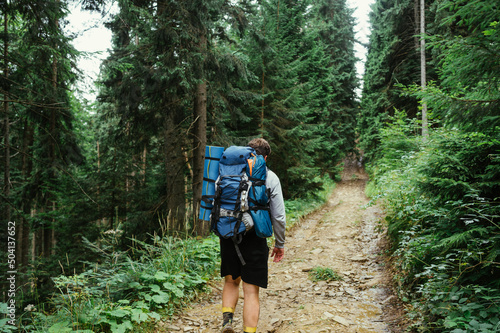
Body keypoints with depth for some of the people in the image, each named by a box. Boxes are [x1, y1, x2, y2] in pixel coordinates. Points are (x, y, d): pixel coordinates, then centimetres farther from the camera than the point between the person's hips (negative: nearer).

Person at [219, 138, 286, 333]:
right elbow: (278, 216, -2)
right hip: (254, 239, -2)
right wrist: (280, 244, 9)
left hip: (228, 236, 3)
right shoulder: (270, 177, -1)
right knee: (251, 291, 6)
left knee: (231, 281, 23)